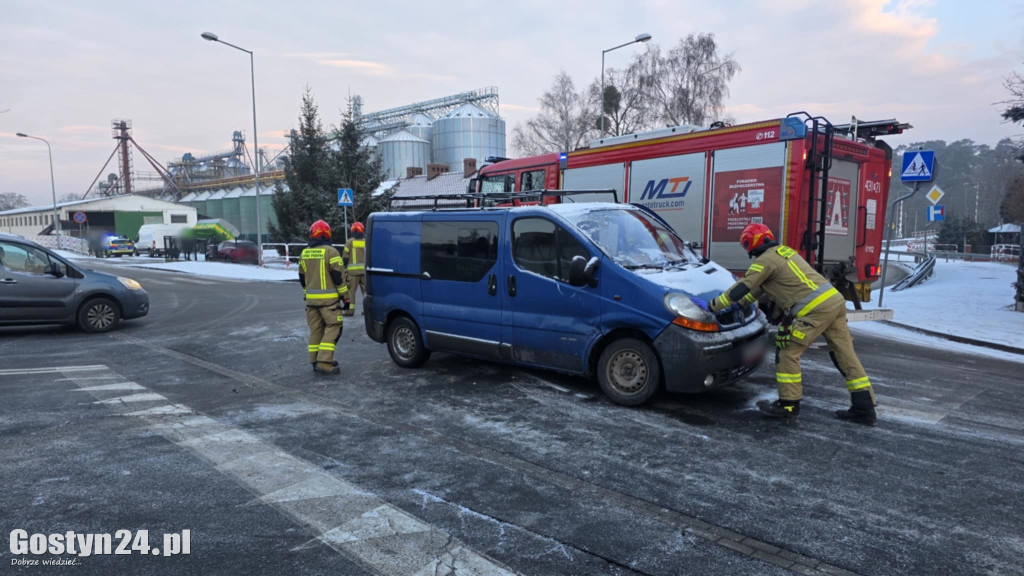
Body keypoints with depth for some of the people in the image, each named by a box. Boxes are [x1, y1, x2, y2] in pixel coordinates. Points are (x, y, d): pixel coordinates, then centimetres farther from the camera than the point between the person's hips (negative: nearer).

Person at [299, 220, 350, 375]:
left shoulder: (305, 253, 11)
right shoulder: (330, 252, -11)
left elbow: (302, 278, 18)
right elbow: (338, 277, -12)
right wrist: (345, 297, -6)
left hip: (311, 299, 7)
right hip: (328, 299, -6)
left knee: (315, 329, 14)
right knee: (333, 328, -2)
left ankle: (315, 362, 18)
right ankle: (324, 362, -10)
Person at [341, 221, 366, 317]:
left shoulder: (349, 241, -2)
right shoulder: (366, 241, 7)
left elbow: (345, 257, -4)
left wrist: (343, 268, 3)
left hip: (353, 270, -3)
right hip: (364, 270, 3)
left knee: (350, 290, 1)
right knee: (365, 289, 10)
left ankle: (350, 309, -1)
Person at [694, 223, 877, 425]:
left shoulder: (766, 259, -7)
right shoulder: (783, 251, 21)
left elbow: (742, 287, -7)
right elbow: (762, 286, 30)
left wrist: (713, 305, 1)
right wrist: (740, 304, 30)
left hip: (815, 309, -9)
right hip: (835, 301, 9)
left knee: (789, 353, 1)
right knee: (845, 354, 12)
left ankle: (788, 406, 7)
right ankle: (864, 408, 17)